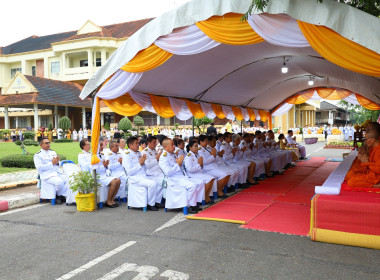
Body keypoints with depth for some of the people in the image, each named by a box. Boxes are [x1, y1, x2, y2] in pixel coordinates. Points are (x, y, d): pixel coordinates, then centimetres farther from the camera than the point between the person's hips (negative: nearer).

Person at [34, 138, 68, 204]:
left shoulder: (53, 152, 20)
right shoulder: (37, 155, 0)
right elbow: (40, 168, -12)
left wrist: (57, 162, -2)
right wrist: (52, 163, -13)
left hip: (57, 173, 6)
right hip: (47, 176, -6)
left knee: (68, 179, -20)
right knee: (59, 182, -32)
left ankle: (62, 196, -9)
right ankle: (58, 195, -5)